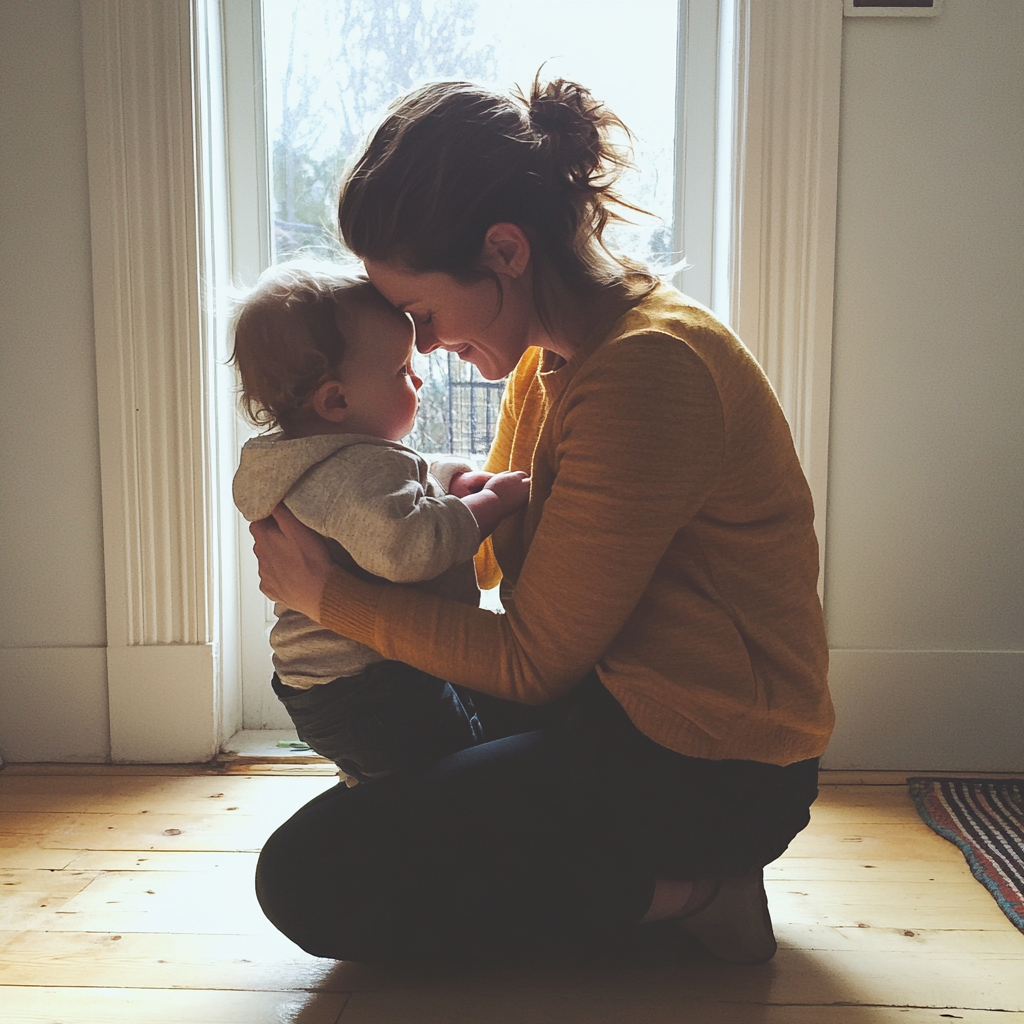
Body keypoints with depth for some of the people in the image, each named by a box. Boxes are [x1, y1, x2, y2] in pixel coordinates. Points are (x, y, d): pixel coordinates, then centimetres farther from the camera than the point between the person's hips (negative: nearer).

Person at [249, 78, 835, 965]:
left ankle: (679, 892, -6)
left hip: (708, 767, -10)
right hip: (623, 706, 10)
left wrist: (328, 596, -13)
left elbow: (530, 662, -20)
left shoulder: (647, 369, -25)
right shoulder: (555, 353, 6)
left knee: (309, 880, -11)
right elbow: (486, 539, 17)